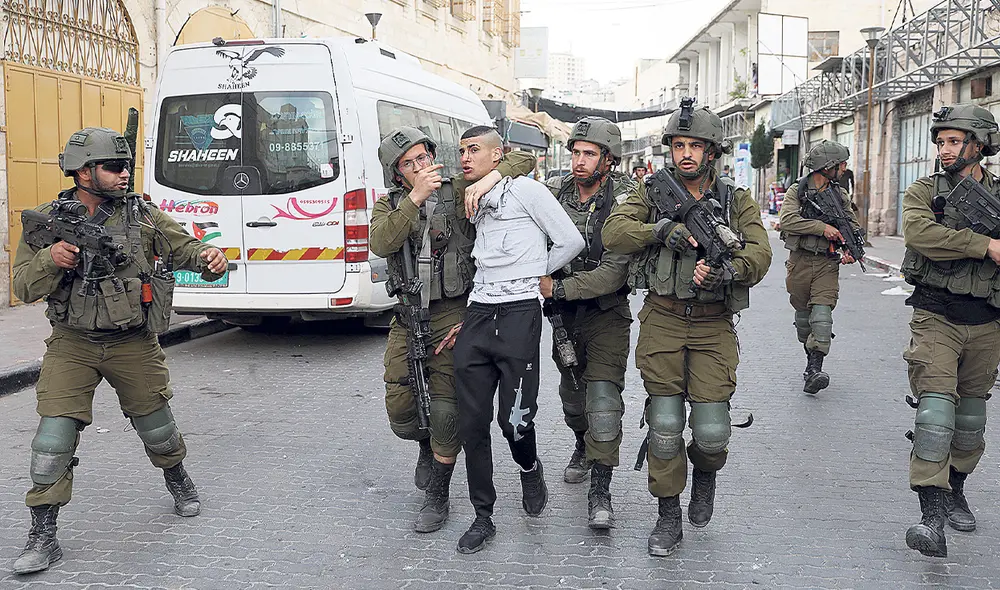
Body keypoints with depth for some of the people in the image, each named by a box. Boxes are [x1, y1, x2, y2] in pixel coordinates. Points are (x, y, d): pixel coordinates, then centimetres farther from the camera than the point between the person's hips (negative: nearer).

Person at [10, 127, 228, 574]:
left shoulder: (142, 215, -1)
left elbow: (184, 247, 0)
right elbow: (24, 288, -3)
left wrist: (209, 257, -23)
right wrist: (50, 259, -23)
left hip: (133, 345, 1)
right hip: (71, 346, -1)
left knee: (156, 424, 14)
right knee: (54, 436, -9)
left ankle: (178, 480, 44)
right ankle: (43, 536, 3)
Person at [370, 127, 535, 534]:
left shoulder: (458, 191, 0)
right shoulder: (389, 204, 7)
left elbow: (523, 159, -1)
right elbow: (381, 244, -17)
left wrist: (490, 177, -21)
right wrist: (416, 198, -25)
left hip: (453, 314, -2)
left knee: (445, 413, -1)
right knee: (400, 413, 4)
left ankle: (437, 497, 16)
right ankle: (427, 446, 39)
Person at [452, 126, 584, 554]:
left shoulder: (525, 190, -1)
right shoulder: (473, 205, 18)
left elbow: (571, 242, -1)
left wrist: (533, 274, 9)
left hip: (519, 314, -6)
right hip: (477, 316, 6)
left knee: (513, 419, -5)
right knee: (472, 423, 2)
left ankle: (529, 468, 30)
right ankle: (483, 517, 14)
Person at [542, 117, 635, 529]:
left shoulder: (623, 201, -18)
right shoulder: (555, 192, -4)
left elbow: (614, 273, -23)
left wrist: (558, 288, -25)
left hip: (606, 315, -5)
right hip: (564, 314, 5)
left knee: (603, 401, -13)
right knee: (571, 395, 21)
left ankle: (600, 491, -4)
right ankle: (583, 447, 50)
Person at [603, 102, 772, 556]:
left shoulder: (736, 201, 5)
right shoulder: (654, 193, 5)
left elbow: (759, 255, -7)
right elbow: (614, 232, -8)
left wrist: (726, 270, -27)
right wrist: (662, 231, -23)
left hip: (714, 324, 0)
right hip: (662, 319, 0)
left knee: (711, 430, -5)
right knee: (664, 424, 1)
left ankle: (705, 473, 30)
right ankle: (668, 516, 17)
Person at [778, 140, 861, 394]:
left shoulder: (840, 195, 8)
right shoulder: (796, 191, -2)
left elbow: (854, 227, 14)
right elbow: (787, 220, -19)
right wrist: (822, 227, -23)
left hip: (827, 264, 1)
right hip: (800, 261, -1)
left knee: (822, 314, -15)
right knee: (803, 315, 11)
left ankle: (814, 369, -20)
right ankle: (811, 356, 32)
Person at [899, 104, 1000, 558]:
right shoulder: (924, 191, 0)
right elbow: (918, 232, -20)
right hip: (935, 319, -3)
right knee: (936, 404, -16)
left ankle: (956, 490, 36)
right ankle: (932, 513, -19)